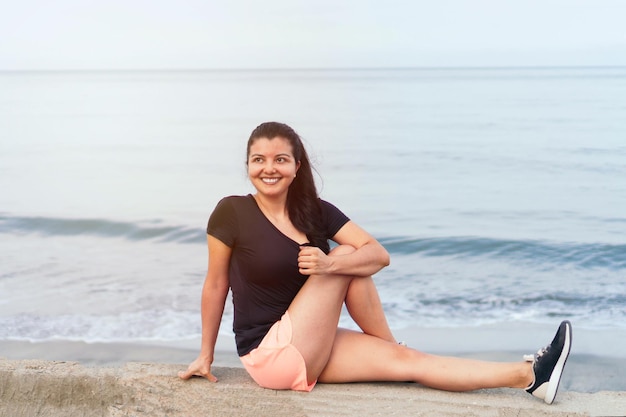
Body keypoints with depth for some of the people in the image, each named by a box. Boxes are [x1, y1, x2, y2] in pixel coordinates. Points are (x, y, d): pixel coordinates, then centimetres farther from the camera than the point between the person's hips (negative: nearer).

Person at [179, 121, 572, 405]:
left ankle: (528, 375, -7)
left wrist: (330, 265, -26)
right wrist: (206, 356, 3)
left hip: (310, 353, 5)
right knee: (345, 255, -15)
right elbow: (216, 285, -3)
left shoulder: (316, 212, 3)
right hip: (271, 354, -5)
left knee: (409, 362, -8)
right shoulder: (232, 213, -10)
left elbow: (380, 254, -6)